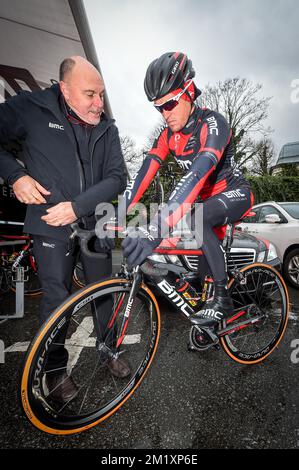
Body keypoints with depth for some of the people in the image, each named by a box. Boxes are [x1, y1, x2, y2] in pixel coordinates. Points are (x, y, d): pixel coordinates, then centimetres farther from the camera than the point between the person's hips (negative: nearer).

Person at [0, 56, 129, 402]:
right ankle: (56, 370, 27)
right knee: (56, 300, 0)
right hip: (51, 224, -2)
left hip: (95, 224, 3)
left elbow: (117, 178, -3)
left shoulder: (107, 128, 5)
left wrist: (77, 205, -15)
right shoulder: (31, 108, -2)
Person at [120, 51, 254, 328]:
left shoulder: (212, 123, -22)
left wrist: (155, 228, -52)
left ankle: (222, 298, -19)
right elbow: (145, 172, -13)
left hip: (235, 193, -7)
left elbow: (198, 173, -40)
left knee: (195, 219, -36)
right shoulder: (169, 134, -1)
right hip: (206, 199, 7)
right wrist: (117, 215, -26)